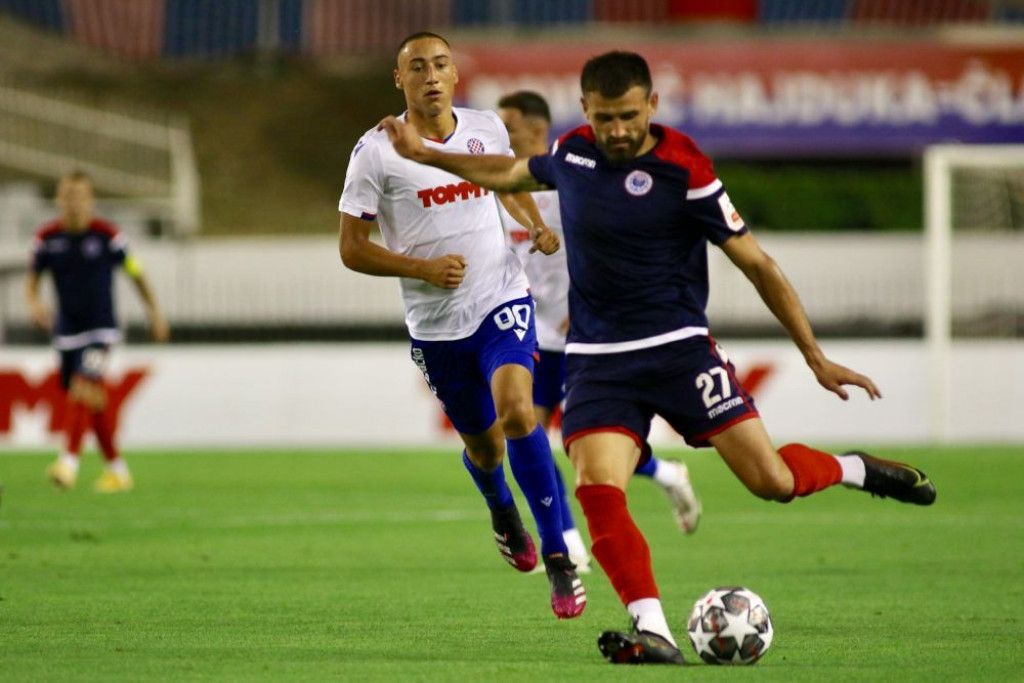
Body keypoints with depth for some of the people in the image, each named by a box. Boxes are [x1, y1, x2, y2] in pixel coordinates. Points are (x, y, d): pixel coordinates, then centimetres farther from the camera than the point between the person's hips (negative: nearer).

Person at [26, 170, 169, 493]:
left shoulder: (108, 235, -9)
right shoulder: (47, 237, -2)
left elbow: (135, 272, 3)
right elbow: (33, 279, 8)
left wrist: (155, 313, 9)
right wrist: (33, 303, -15)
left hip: (100, 327, -4)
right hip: (66, 330, 4)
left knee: (83, 388, -21)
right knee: (96, 400, 9)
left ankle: (69, 462, -26)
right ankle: (117, 469, 20)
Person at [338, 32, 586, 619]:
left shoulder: (487, 128, 2)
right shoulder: (377, 152, -8)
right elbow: (352, 247, -6)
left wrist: (536, 224, 6)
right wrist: (424, 268, -19)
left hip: (503, 300, 0)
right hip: (436, 324, 0)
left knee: (516, 411, -24)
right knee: (483, 442, 12)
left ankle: (559, 556, -17)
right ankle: (502, 512, 49)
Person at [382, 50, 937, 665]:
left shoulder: (683, 170, -12)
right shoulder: (572, 153, 3)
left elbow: (756, 263, -7)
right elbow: (513, 174, 28)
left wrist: (816, 358, -7)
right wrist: (425, 154, 29)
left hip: (678, 348, -3)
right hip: (597, 358, 4)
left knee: (771, 481, -10)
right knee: (598, 491, -21)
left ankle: (850, 469, 23)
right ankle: (653, 632, -23)